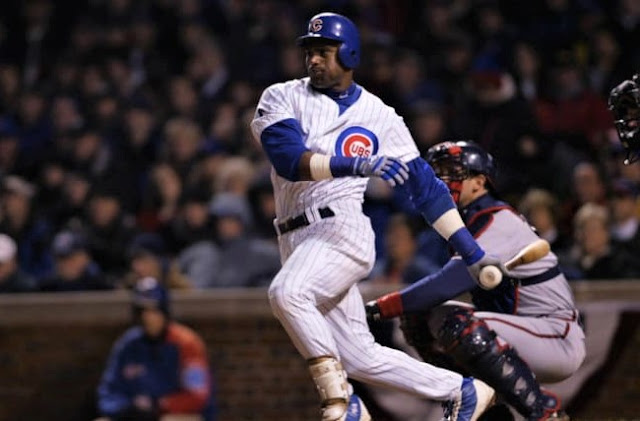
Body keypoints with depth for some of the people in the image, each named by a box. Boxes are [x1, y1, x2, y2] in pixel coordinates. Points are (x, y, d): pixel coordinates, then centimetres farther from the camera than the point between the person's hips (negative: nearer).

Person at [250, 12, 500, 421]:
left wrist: (473, 253, 6)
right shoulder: (282, 99, 7)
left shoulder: (379, 116, 7)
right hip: (297, 241, 3)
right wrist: (353, 165, -29)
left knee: (287, 292, -32)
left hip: (343, 230, -3)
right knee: (360, 356, 1)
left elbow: (423, 185, 9)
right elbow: (289, 158, -12)